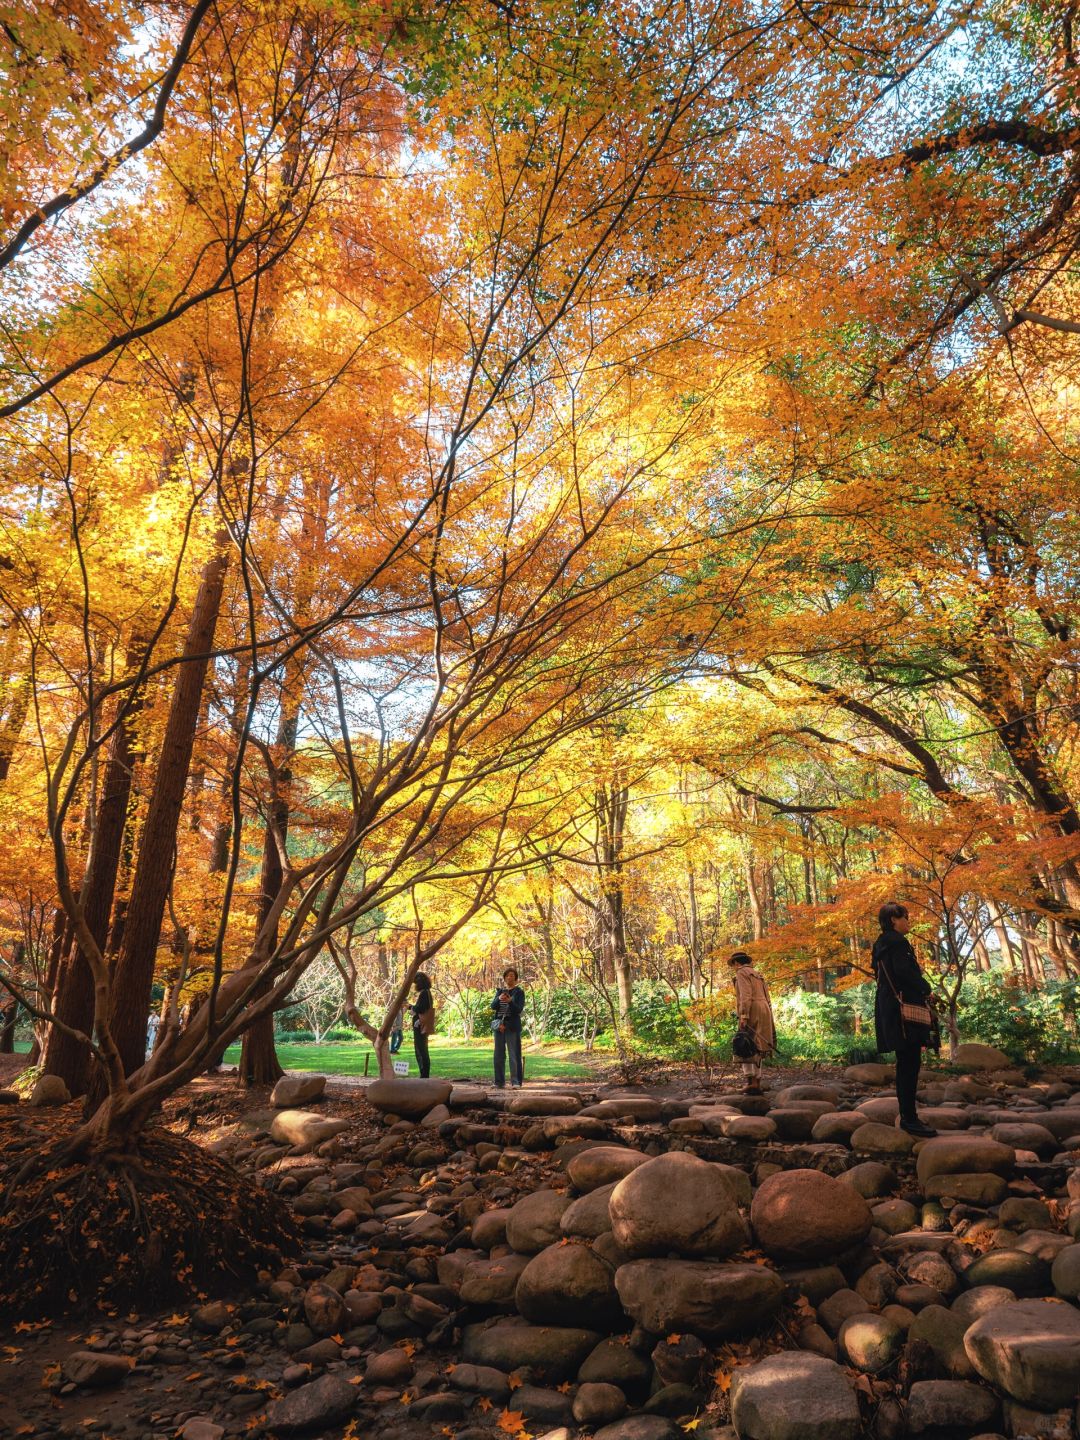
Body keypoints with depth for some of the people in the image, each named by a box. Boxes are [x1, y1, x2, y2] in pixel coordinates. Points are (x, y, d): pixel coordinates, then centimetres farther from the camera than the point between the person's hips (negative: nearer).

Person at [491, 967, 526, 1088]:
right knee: (499, 1055, 5)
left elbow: (519, 1009, -9)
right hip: (499, 1025, 4)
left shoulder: (519, 992, 1)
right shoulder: (500, 991, 13)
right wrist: (499, 999, -19)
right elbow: (493, 1006, 2)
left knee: (514, 1054, -8)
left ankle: (516, 1082, -6)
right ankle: (500, 1082, 11)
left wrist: (510, 1001, -27)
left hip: (513, 1027, -4)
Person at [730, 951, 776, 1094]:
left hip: (751, 1013, -8)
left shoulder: (742, 973, -2)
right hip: (764, 1012, 8)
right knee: (756, 1050, 9)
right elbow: (767, 998, 21)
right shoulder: (758, 975, 24)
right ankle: (757, 1085, 4)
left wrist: (743, 1016, -21)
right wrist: (769, 1021, 20)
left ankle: (750, 1082, -16)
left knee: (744, 1049, -5)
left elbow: (745, 995, -16)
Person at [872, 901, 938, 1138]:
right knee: (910, 1063, -9)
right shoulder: (897, 941, -11)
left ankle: (906, 1116, 18)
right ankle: (909, 1118, -8)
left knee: (906, 1063, 13)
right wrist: (926, 988, -4)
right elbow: (905, 972, -22)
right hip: (904, 1007, -10)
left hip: (889, 1008, 10)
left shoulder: (882, 944, 19)